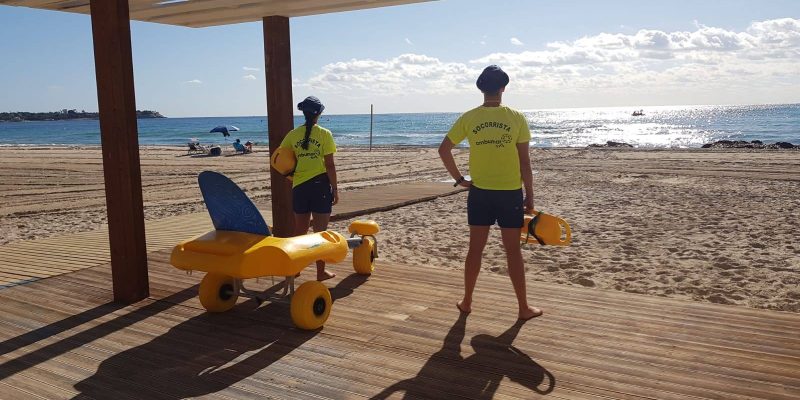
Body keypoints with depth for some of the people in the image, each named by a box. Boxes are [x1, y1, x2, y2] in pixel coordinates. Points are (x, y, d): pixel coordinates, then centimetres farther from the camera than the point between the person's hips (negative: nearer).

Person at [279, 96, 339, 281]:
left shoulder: (293, 135, 3)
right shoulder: (324, 134, -7)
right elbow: (329, 165, -9)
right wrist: (335, 189, -1)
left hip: (299, 187, 3)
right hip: (320, 185, -3)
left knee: (300, 229, 16)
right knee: (320, 231, 6)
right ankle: (321, 271, 12)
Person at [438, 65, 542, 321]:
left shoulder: (468, 118, -2)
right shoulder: (517, 118, -6)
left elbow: (443, 150, -2)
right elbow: (524, 162, -5)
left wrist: (459, 179, 5)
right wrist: (529, 196, 2)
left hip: (480, 192, 2)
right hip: (510, 193, -1)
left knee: (475, 249, 11)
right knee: (513, 251, 6)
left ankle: (466, 302, 20)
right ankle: (524, 307, 14)